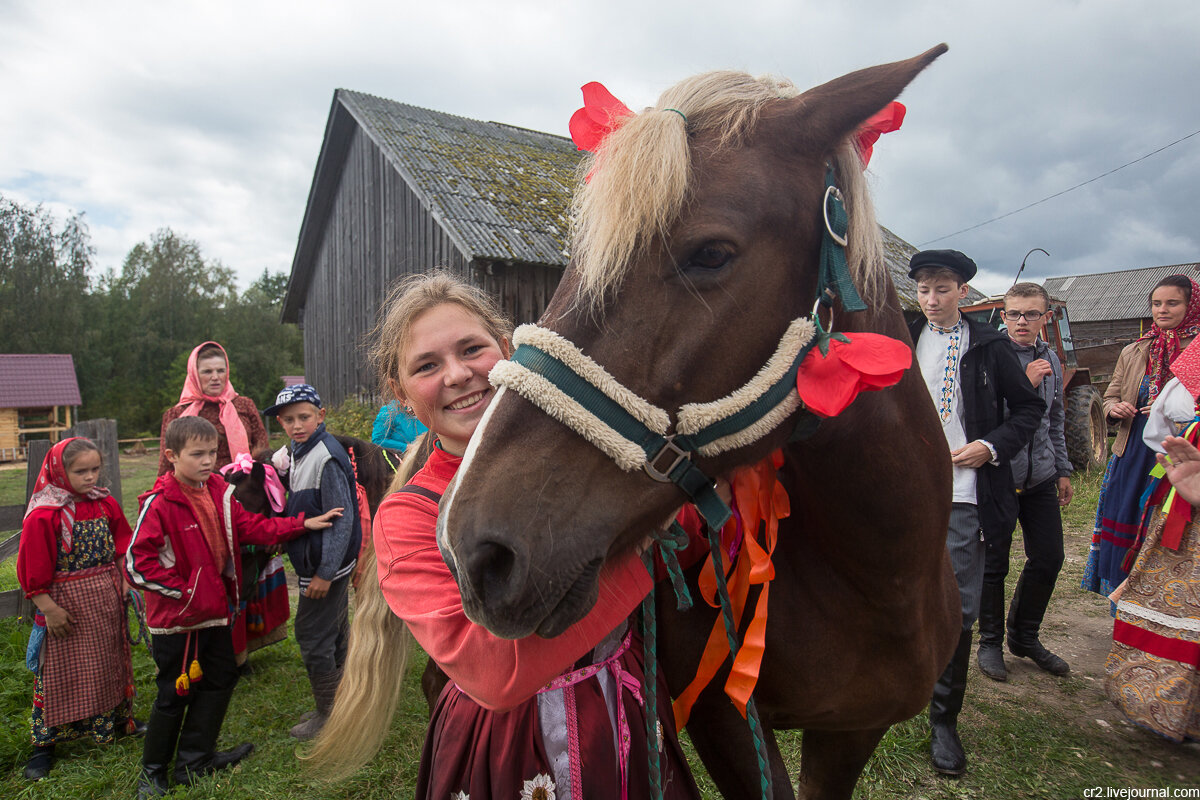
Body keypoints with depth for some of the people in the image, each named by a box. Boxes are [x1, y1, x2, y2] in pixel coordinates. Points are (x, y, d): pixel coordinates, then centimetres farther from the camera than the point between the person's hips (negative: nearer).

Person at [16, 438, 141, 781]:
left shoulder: (105, 503, 0)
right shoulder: (43, 515, -17)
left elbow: (122, 543, 10)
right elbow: (32, 569, -14)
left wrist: (125, 581, 5)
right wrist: (48, 607, -15)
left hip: (106, 598, 5)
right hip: (67, 602, -5)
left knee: (112, 660, 18)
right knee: (60, 670, 5)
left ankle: (119, 718, 35)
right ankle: (45, 743, 20)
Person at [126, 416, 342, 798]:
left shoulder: (219, 492, 0)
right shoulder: (159, 503, -20)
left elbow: (251, 526, 5)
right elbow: (136, 562, -21)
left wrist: (302, 524, -2)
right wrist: (183, 590, -18)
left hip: (215, 610, 7)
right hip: (175, 617, -7)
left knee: (219, 679, 16)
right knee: (175, 693, 7)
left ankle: (194, 761, 33)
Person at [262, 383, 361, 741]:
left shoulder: (326, 457, -22)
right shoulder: (297, 452, 8)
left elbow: (342, 520, -24)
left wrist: (325, 573, -22)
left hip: (327, 566, -10)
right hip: (317, 562, 10)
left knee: (313, 638, 0)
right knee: (333, 635, 20)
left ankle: (329, 715, 16)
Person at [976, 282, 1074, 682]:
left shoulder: (1051, 360, 11)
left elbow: (1055, 421, 20)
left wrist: (1062, 470, 19)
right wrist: (1025, 385, -20)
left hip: (1040, 477, 6)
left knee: (1049, 558, 12)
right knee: (994, 562, 4)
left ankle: (1024, 636, 31)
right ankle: (990, 642, 21)